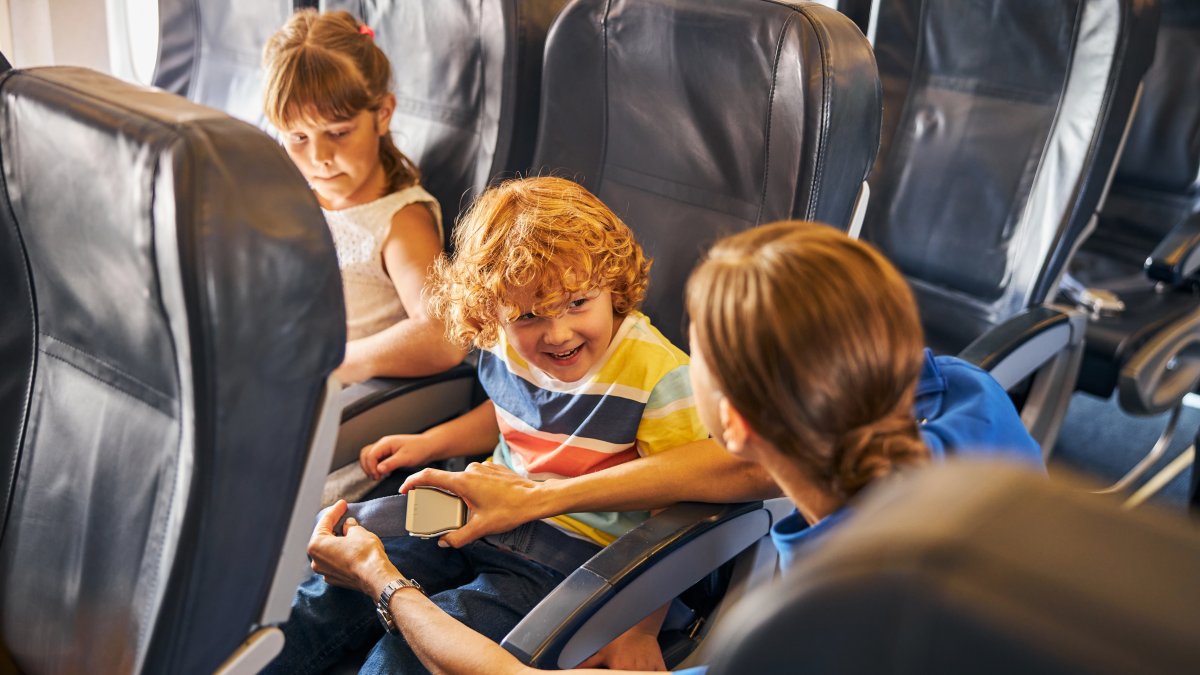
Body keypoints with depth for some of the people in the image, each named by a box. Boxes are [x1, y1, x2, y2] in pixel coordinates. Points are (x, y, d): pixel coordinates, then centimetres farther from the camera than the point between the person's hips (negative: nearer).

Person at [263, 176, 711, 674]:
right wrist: (427, 444, 12)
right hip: (485, 519, 7)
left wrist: (642, 630, -17)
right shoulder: (505, 346, -2)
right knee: (340, 590, -3)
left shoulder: (660, 377, -22)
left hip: (570, 556, -6)